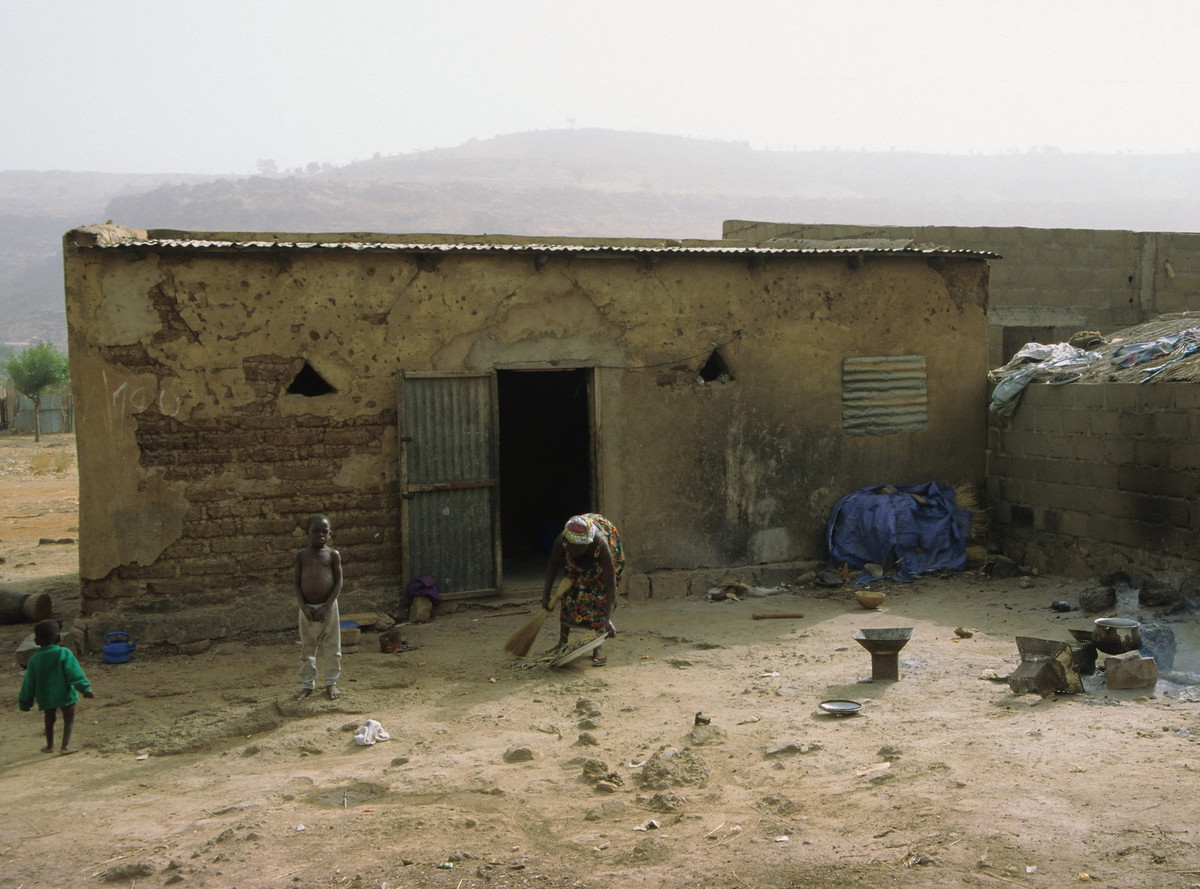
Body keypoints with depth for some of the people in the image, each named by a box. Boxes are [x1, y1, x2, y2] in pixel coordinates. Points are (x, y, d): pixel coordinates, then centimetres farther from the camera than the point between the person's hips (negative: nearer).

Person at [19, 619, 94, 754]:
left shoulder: (35, 659, -3)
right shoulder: (64, 654, -12)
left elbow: (29, 682, 3)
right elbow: (74, 674, -18)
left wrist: (25, 702, 12)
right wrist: (85, 689, -16)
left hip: (45, 697, 3)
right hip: (65, 694, -3)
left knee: (49, 720, 20)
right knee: (69, 719, 8)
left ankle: (50, 746, 29)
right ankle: (65, 746, -1)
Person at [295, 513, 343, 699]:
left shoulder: (333, 555, -1)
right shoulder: (302, 555, 2)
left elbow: (338, 582, -3)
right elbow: (297, 583, 3)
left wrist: (326, 607, -12)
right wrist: (304, 607, -9)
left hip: (328, 607, -1)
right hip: (307, 608, 1)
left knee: (331, 646, 5)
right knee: (307, 647, 8)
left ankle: (331, 682, 19)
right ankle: (308, 684, 20)